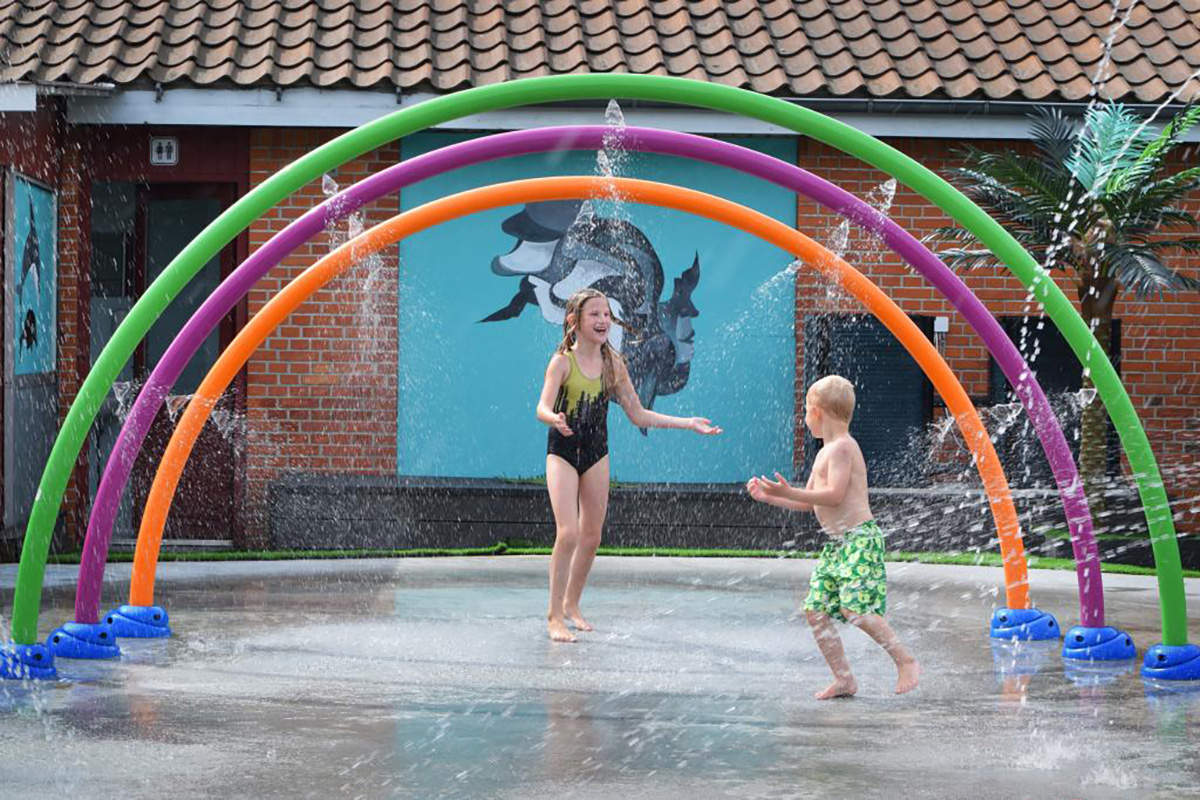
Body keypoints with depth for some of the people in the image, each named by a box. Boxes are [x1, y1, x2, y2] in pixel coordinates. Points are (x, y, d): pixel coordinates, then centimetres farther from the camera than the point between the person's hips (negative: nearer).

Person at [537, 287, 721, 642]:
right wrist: (555, 419, -49)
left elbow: (638, 415, 7)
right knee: (568, 534, -15)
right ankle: (554, 616, -5)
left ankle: (571, 603, 29)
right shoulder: (563, 361, -13)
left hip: (596, 453, 5)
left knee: (592, 536, 10)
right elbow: (542, 408, -25)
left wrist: (688, 423, 3)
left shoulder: (613, 363, 1)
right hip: (563, 452, -5)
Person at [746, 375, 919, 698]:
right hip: (836, 544, 10)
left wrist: (789, 493, -22)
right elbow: (809, 503, 26)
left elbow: (835, 494, -21)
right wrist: (768, 497, 23)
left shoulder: (841, 447, -10)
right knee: (816, 609, 3)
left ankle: (906, 662, -11)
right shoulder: (825, 453, 21)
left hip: (859, 538, -10)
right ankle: (843, 679, 7)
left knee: (855, 607, -20)